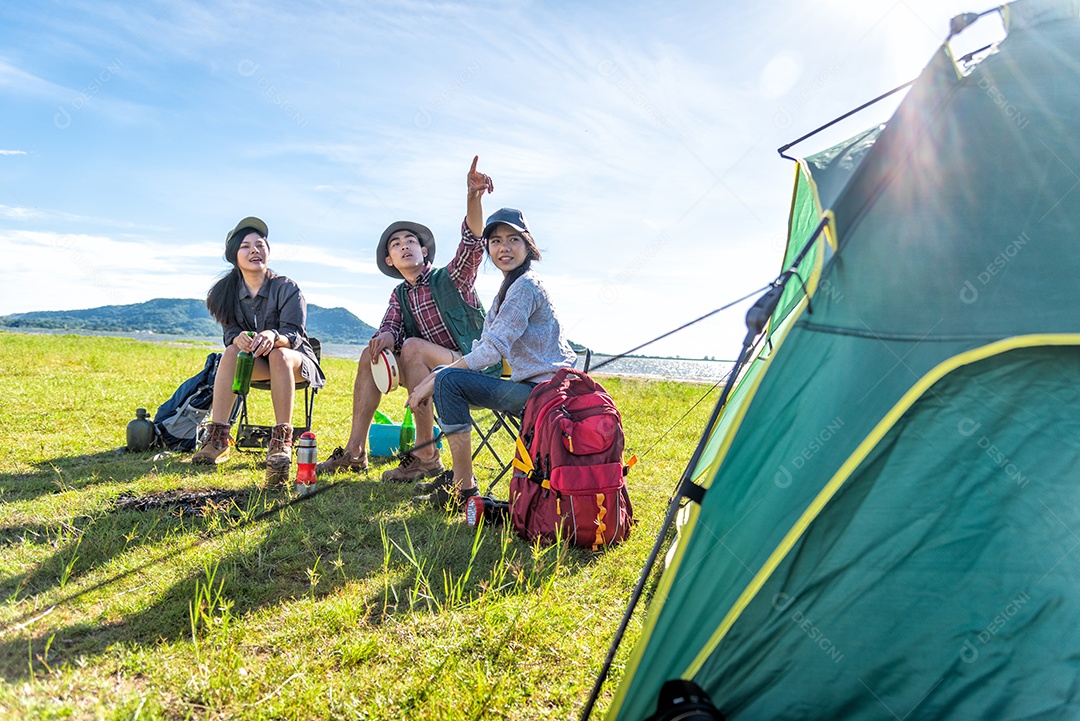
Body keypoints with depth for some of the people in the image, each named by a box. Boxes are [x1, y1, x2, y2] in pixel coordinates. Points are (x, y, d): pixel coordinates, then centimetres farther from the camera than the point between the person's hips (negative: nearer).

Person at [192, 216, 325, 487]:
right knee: (231, 352, -28)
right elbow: (229, 332, -6)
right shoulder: (228, 292, 1)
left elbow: (294, 334, -20)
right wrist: (238, 337, -31)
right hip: (257, 363, 3)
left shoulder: (286, 288, -11)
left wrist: (273, 336, -43)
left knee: (279, 354, -36)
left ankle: (281, 440, -40)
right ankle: (217, 438, -30)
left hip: (295, 360, -3)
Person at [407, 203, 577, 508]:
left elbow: (492, 350, -20)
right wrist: (434, 377, 1)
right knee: (447, 379, 10)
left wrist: (434, 380, -15)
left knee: (449, 381, -18)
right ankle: (457, 476, 15)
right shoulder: (508, 287, 18)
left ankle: (463, 489, -11)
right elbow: (485, 345, 14)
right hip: (532, 385, 10)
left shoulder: (525, 285, -14)